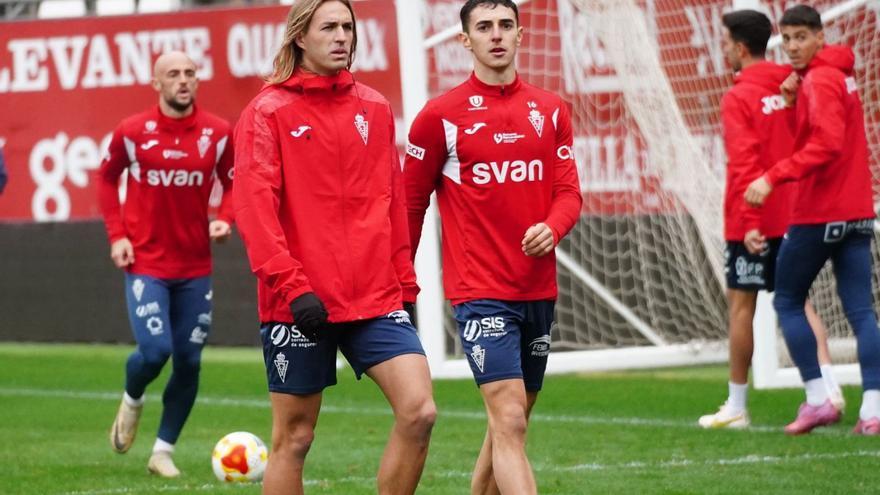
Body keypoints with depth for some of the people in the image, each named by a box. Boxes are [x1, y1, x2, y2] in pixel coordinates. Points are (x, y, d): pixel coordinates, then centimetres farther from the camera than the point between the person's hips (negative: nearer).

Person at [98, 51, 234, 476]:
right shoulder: (132, 132, -6)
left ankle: (164, 451, 18)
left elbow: (232, 182, 10)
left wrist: (224, 219, -10)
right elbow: (107, 177, 9)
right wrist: (116, 234, -1)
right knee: (155, 351, -16)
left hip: (195, 267, 3)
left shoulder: (217, 133, -3)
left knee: (188, 361, 4)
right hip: (145, 262, -3)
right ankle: (132, 400, 20)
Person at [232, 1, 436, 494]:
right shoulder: (268, 112, -2)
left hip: (376, 296, 4)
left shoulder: (374, 107, 11)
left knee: (419, 411, -14)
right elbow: (254, 207, -10)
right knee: (294, 438, 3)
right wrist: (292, 286, -19)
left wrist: (404, 281, 10)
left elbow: (394, 201, 16)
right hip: (299, 304, -4)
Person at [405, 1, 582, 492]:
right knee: (509, 420, -16)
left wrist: (552, 228, -15)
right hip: (480, 290, -5)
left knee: (510, 424, 13)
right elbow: (412, 203, 2)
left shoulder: (550, 110, 9)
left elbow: (569, 192, 7)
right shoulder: (441, 115, -4)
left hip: (539, 288, 5)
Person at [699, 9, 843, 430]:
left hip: (753, 224, -6)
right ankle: (828, 384, -4)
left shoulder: (739, 98, -12)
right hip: (793, 214, 6)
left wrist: (748, 221, -20)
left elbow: (744, 164, -18)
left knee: (741, 304, 2)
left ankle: (736, 406, 7)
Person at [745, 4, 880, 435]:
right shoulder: (842, 76, 16)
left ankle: (818, 400, 0)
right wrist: (797, 92, 1)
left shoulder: (819, 82, -13)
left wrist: (773, 177, -28)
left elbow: (826, 144, -25)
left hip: (819, 215, -8)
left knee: (787, 302, 6)